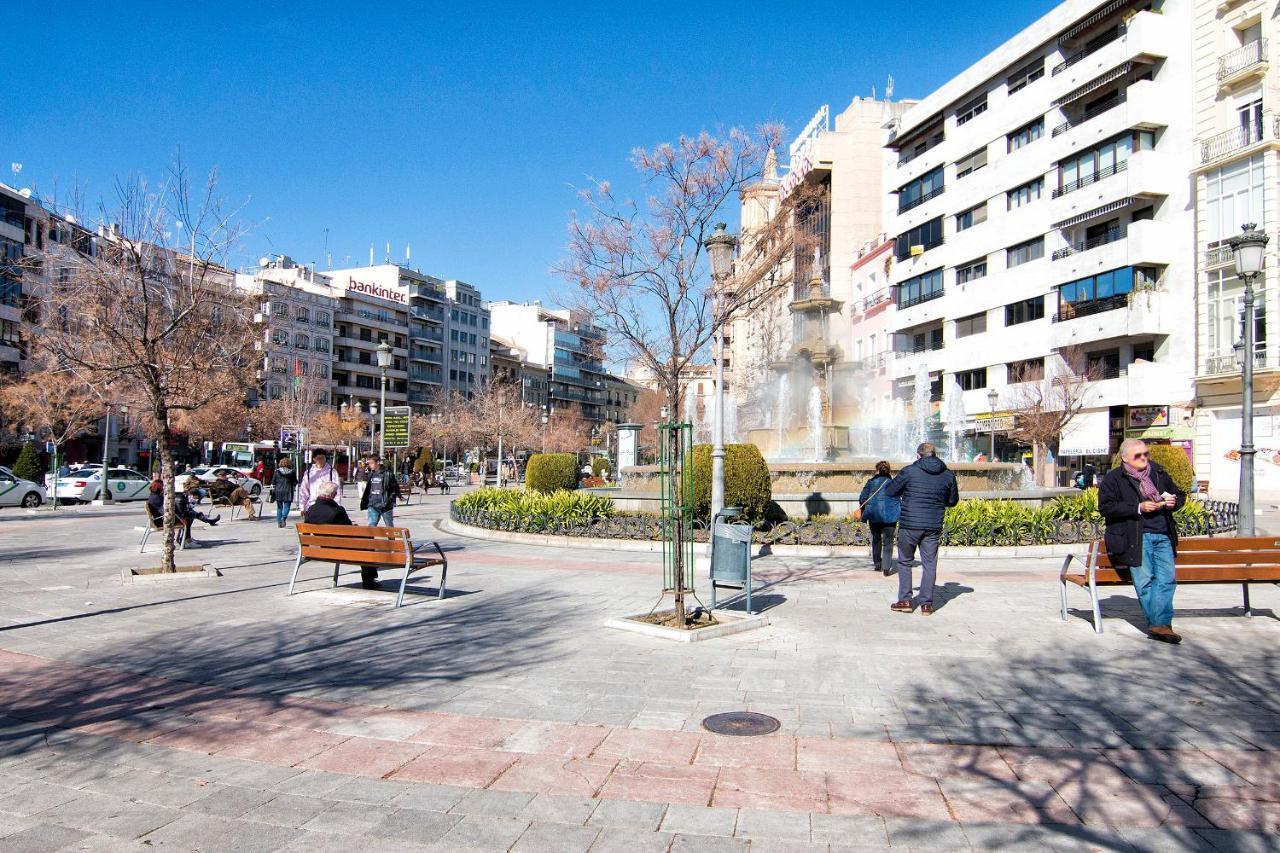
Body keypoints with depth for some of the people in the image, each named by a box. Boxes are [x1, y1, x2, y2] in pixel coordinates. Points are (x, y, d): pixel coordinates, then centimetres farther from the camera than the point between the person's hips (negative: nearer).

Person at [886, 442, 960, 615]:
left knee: (904, 562, 12)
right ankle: (926, 604, 10)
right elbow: (953, 501, 14)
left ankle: (905, 601, 11)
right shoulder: (948, 475, 3)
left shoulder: (909, 471, -7)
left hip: (909, 525, -2)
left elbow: (889, 492, 0)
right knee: (929, 565, 9)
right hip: (933, 527, 3)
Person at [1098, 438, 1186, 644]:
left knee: (1167, 578, -13)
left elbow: (1180, 494, 33)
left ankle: (1158, 624, -16)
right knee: (1145, 579, -14)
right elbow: (1105, 507, -7)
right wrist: (1139, 508, -14)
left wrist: (1174, 502, 7)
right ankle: (1160, 623, -6)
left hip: (1162, 536, 4)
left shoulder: (1159, 473, 20)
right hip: (1135, 536, -4)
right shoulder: (1113, 479, 4)